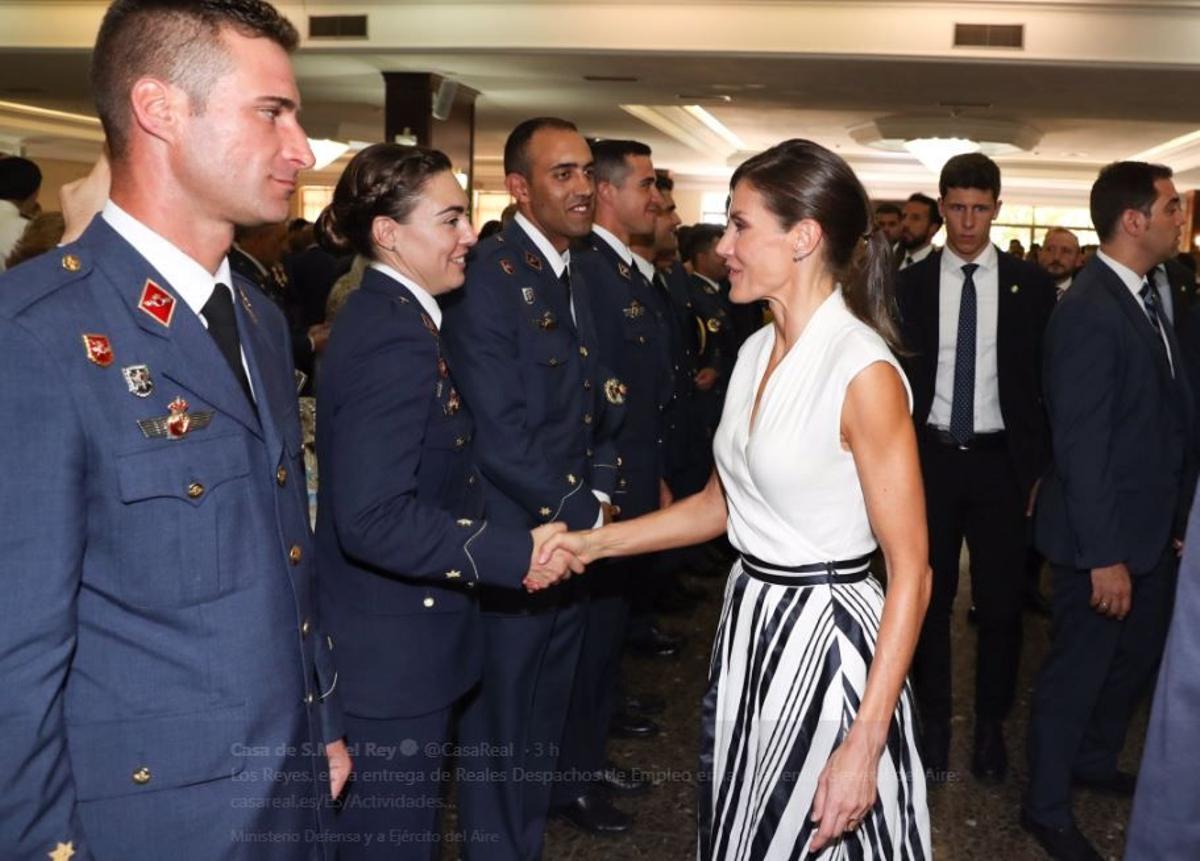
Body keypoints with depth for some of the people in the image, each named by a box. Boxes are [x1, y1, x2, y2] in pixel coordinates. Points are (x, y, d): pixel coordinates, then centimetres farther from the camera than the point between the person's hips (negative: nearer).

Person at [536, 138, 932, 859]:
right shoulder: (758, 351, 5)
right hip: (747, 623, 8)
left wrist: (865, 744, -21)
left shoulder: (864, 373, -20)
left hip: (822, 636, -8)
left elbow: (911, 573, -19)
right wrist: (597, 542, 5)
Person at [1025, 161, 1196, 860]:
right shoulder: (1090, 311, -22)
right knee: (1080, 667, 7)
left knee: (1142, 654, 23)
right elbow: (1082, 445, -23)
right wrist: (1103, 554, -22)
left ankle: (1094, 761, 45)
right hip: (1105, 533, -9)